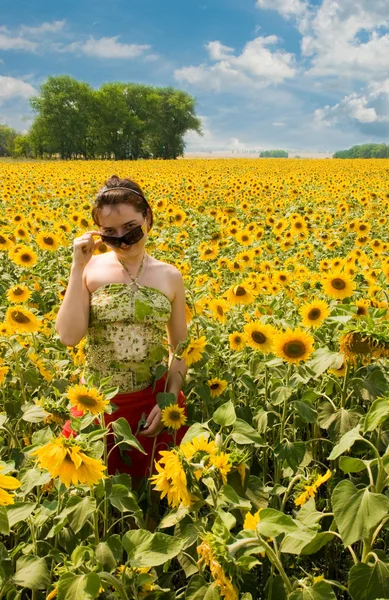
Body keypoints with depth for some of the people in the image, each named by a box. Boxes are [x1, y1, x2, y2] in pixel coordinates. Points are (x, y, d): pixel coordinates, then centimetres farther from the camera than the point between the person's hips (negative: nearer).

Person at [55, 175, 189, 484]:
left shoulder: (170, 276, -3)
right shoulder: (91, 269, -6)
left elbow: (181, 348, 5)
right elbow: (69, 337, -17)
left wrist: (170, 399, -7)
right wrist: (78, 268, -18)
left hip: (154, 399, 1)